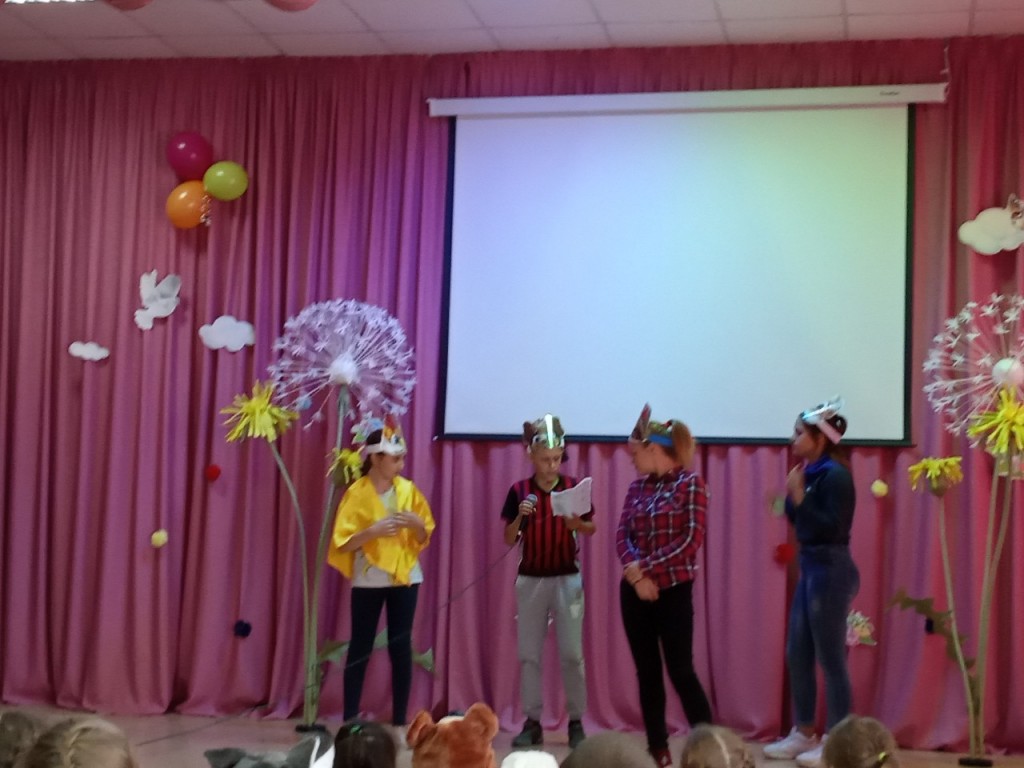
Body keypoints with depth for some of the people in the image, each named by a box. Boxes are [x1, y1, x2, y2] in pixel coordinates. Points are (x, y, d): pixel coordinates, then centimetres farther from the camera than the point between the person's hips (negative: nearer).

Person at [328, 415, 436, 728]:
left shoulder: (408, 489, 3)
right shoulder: (357, 493, -7)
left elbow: (424, 538, 9)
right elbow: (344, 542, -10)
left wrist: (417, 523, -12)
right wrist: (374, 530, -23)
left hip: (405, 576, 3)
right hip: (368, 579, -3)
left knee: (401, 646, 3)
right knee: (360, 647, 2)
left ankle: (399, 719, 9)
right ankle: (350, 719, 7)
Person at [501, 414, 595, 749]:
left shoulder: (574, 487, -2)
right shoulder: (519, 491, -2)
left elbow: (592, 528, 8)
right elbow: (509, 539, 1)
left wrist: (577, 524, -14)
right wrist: (520, 517, -17)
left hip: (568, 578, -1)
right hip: (531, 579, 1)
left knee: (572, 654, 0)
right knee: (529, 654, 5)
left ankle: (576, 721, 9)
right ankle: (532, 722, 13)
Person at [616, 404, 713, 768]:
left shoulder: (690, 483, -6)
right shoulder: (637, 487, 10)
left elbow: (691, 540, -13)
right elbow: (623, 536, 3)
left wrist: (647, 568, -15)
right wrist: (635, 573, -16)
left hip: (673, 590, -5)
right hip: (635, 591, 5)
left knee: (680, 670, -5)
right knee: (647, 671, 8)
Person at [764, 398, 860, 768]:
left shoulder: (835, 475, -15)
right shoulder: (813, 473, 11)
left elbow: (831, 528, -21)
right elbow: (799, 521, 12)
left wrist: (799, 496, -19)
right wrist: (793, 493, -1)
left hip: (830, 571, -10)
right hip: (810, 568, 10)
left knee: (830, 658, -2)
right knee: (797, 654, 13)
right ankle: (804, 734, 24)